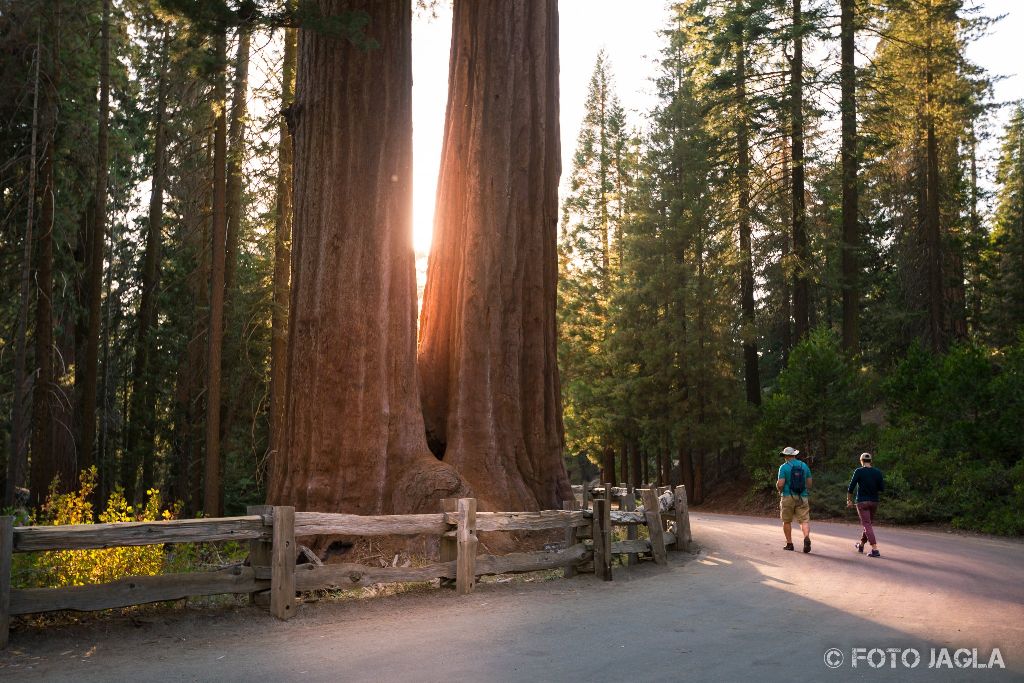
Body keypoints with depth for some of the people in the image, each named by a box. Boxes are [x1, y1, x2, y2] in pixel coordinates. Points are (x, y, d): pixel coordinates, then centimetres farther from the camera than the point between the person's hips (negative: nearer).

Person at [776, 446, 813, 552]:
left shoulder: (784, 467, -6)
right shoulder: (804, 465, 7)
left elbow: (780, 484, -13)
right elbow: (809, 483, 9)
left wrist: (779, 490, 7)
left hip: (788, 497, -3)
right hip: (802, 497, 3)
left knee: (787, 521, 11)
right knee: (804, 520, -2)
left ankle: (789, 544, 13)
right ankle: (807, 538, -27)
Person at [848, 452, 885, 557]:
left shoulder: (859, 471, -9)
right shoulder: (878, 472, 1)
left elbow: (851, 488, -9)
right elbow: (882, 489, 2)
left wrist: (849, 500, 3)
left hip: (862, 502, -5)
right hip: (874, 501, 5)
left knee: (867, 525, -5)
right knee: (869, 523, 19)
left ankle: (875, 550, -15)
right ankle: (861, 545, 36)